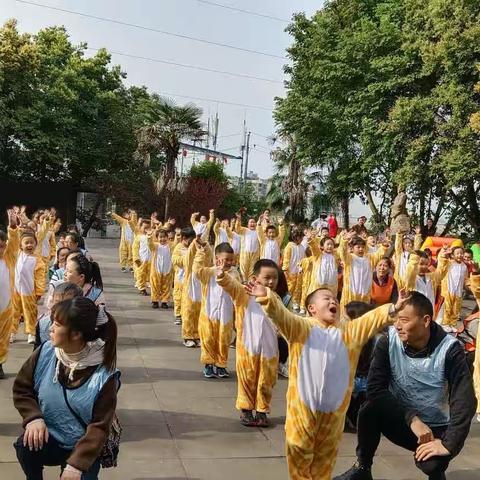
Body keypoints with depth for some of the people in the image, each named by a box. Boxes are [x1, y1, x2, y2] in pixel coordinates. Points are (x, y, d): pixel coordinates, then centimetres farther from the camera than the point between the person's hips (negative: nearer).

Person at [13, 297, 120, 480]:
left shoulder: (103, 374, -22)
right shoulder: (45, 352, -11)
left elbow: (100, 426, -17)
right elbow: (21, 388, 1)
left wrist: (76, 464, -24)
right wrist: (34, 418, -16)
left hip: (83, 447, -2)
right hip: (48, 437, 2)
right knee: (25, 446, -28)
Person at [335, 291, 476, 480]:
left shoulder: (450, 349, -19)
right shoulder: (388, 342, -16)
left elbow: (464, 401, -21)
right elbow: (375, 389, -21)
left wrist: (449, 444, -28)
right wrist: (411, 418, -30)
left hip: (435, 428, -1)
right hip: (399, 420, 1)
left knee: (431, 463, -31)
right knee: (371, 409, -29)